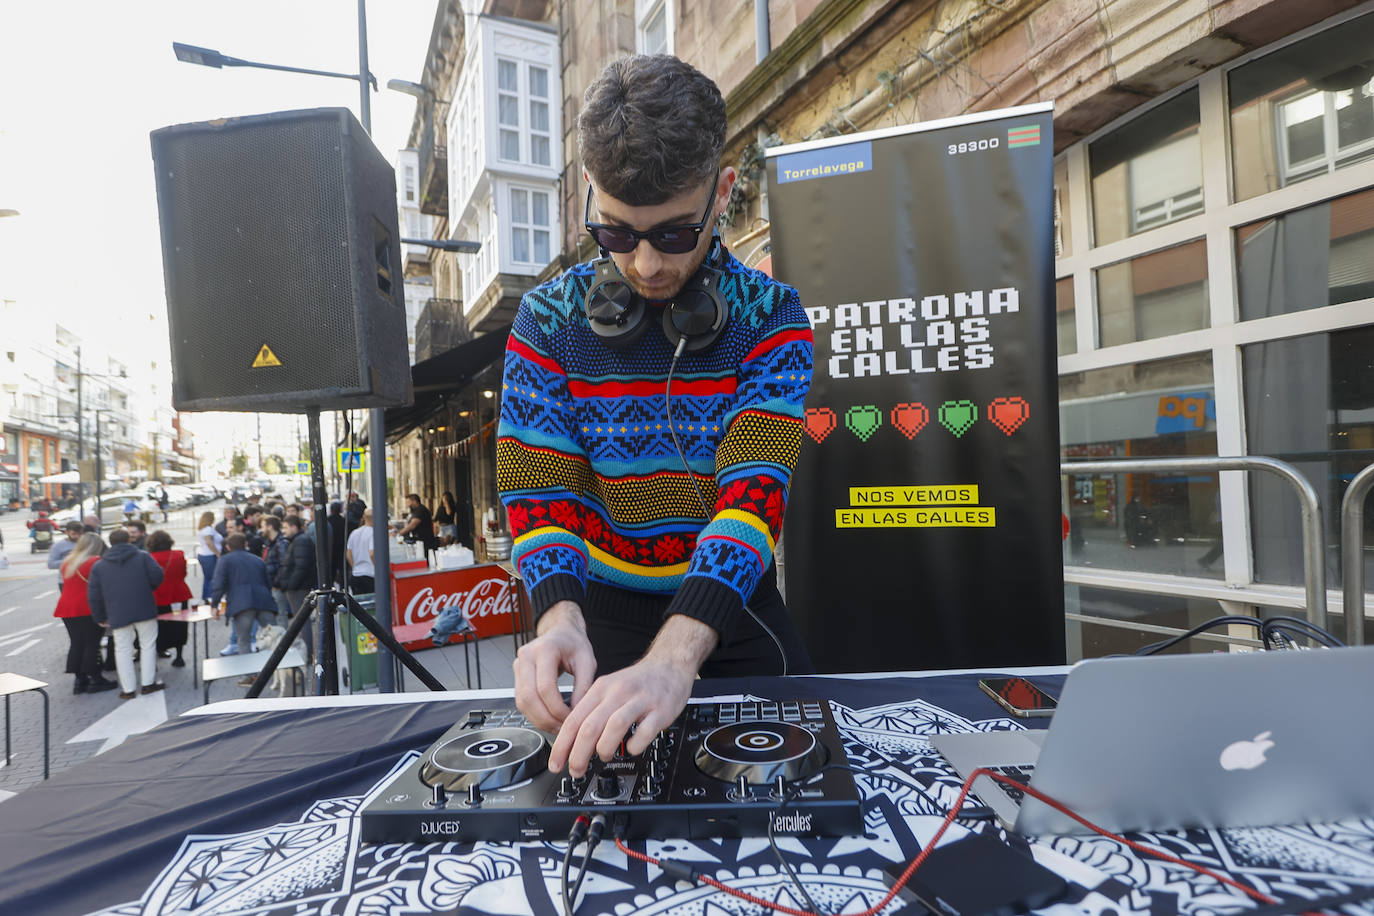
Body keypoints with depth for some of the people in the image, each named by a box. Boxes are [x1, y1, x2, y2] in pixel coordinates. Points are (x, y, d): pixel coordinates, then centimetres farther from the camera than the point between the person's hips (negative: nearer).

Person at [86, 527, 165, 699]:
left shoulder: (98, 566, 9)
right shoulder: (143, 557, 3)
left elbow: (94, 595, 7)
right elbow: (157, 576, -8)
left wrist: (100, 617, 16)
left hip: (118, 614, 1)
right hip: (144, 610, -1)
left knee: (123, 650, 8)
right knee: (148, 645, 8)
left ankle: (128, 689, 9)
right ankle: (148, 683, 10)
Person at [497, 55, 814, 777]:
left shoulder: (768, 315, -13)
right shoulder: (548, 320, -9)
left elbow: (754, 490, -27)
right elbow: (537, 493, -13)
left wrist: (675, 656, -41)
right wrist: (559, 623, -33)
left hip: (733, 603, 0)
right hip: (607, 605, 1)